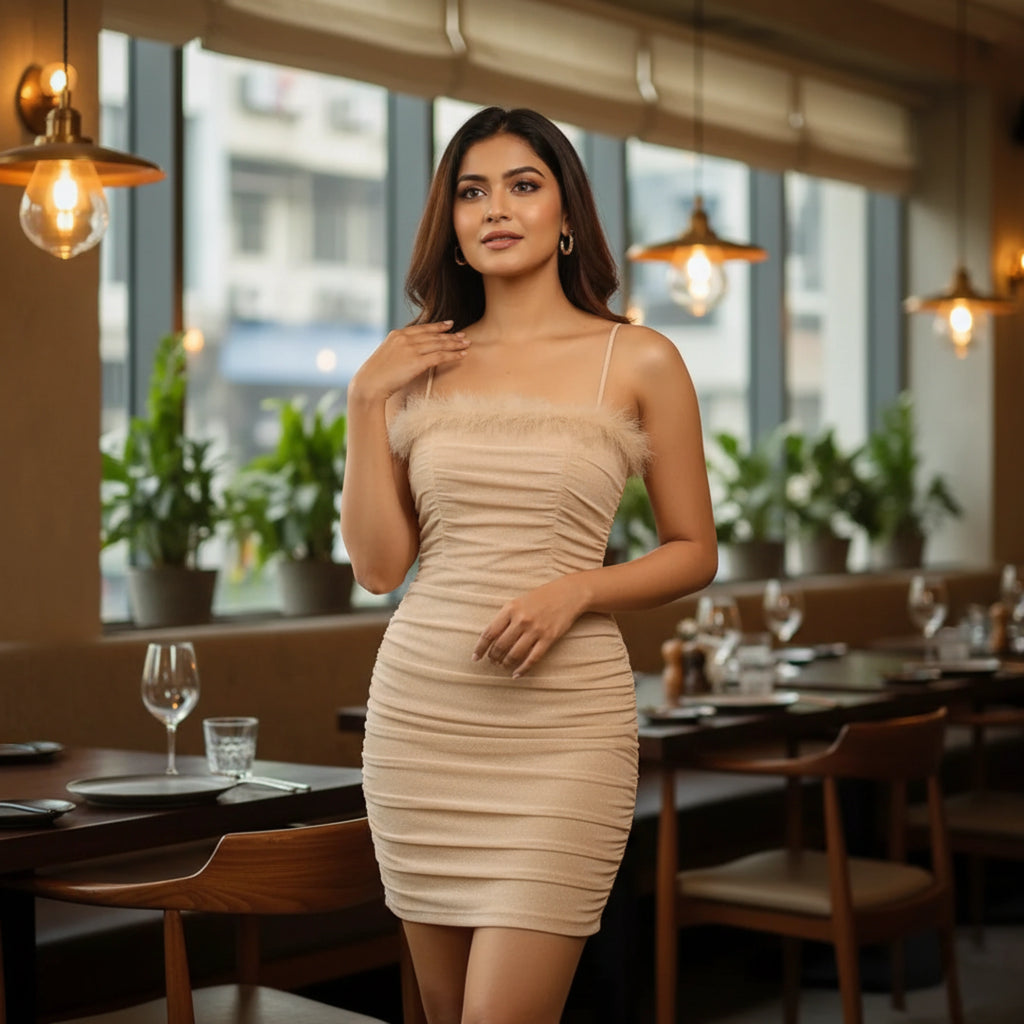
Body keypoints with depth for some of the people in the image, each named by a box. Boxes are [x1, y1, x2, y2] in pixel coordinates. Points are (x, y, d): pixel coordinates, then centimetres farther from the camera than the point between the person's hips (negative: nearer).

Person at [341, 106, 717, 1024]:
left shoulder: (639, 361, -1)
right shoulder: (421, 367, 8)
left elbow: (695, 553, 3)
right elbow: (378, 565, 5)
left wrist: (575, 588, -14)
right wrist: (367, 404, -1)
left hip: (561, 717, -3)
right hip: (420, 707, 4)